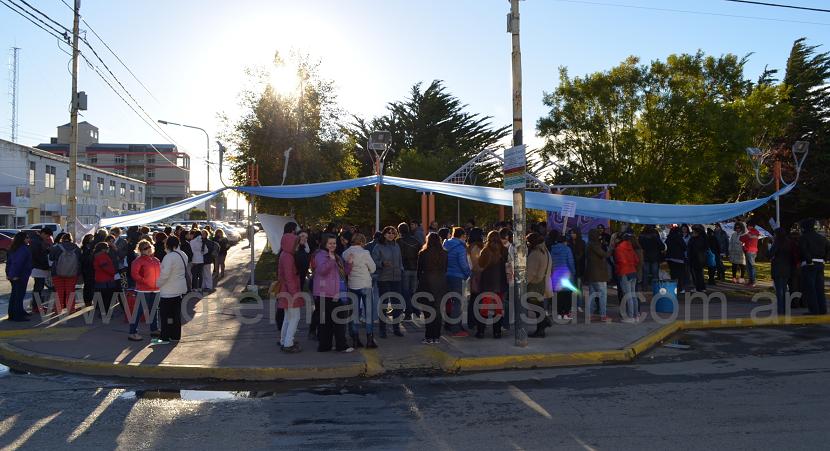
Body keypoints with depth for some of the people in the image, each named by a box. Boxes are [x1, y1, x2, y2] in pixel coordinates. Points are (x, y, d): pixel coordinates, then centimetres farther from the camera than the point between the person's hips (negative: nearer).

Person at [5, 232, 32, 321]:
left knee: (14, 294, 18)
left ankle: (12, 314, 27)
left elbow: (8, 261, 16)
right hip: (21, 276, -10)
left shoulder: (13, 248, 12)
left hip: (12, 276, 10)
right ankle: (18, 316, -1)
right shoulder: (24, 249, -19)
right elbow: (18, 263, -25)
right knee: (19, 295, -4)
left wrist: (8, 273, 19)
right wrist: (16, 275, -23)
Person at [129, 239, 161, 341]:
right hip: (143, 290, -7)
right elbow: (134, 274, -17)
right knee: (138, 311, -5)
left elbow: (160, 272, 22)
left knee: (154, 310, 15)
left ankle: (154, 330, 28)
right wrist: (145, 282, -18)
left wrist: (159, 282, 7)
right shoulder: (138, 261, -9)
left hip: (155, 290, 7)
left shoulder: (156, 260, 12)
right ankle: (132, 333, 0)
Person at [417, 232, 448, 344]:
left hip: (427, 284, -3)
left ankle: (429, 337, 3)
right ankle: (437, 337, 13)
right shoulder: (444, 254, 0)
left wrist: (420, 281, 13)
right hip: (441, 284, 3)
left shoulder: (423, 254, -7)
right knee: (438, 311, 10)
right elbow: (446, 270, 6)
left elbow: (419, 270, 0)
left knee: (428, 311, 3)